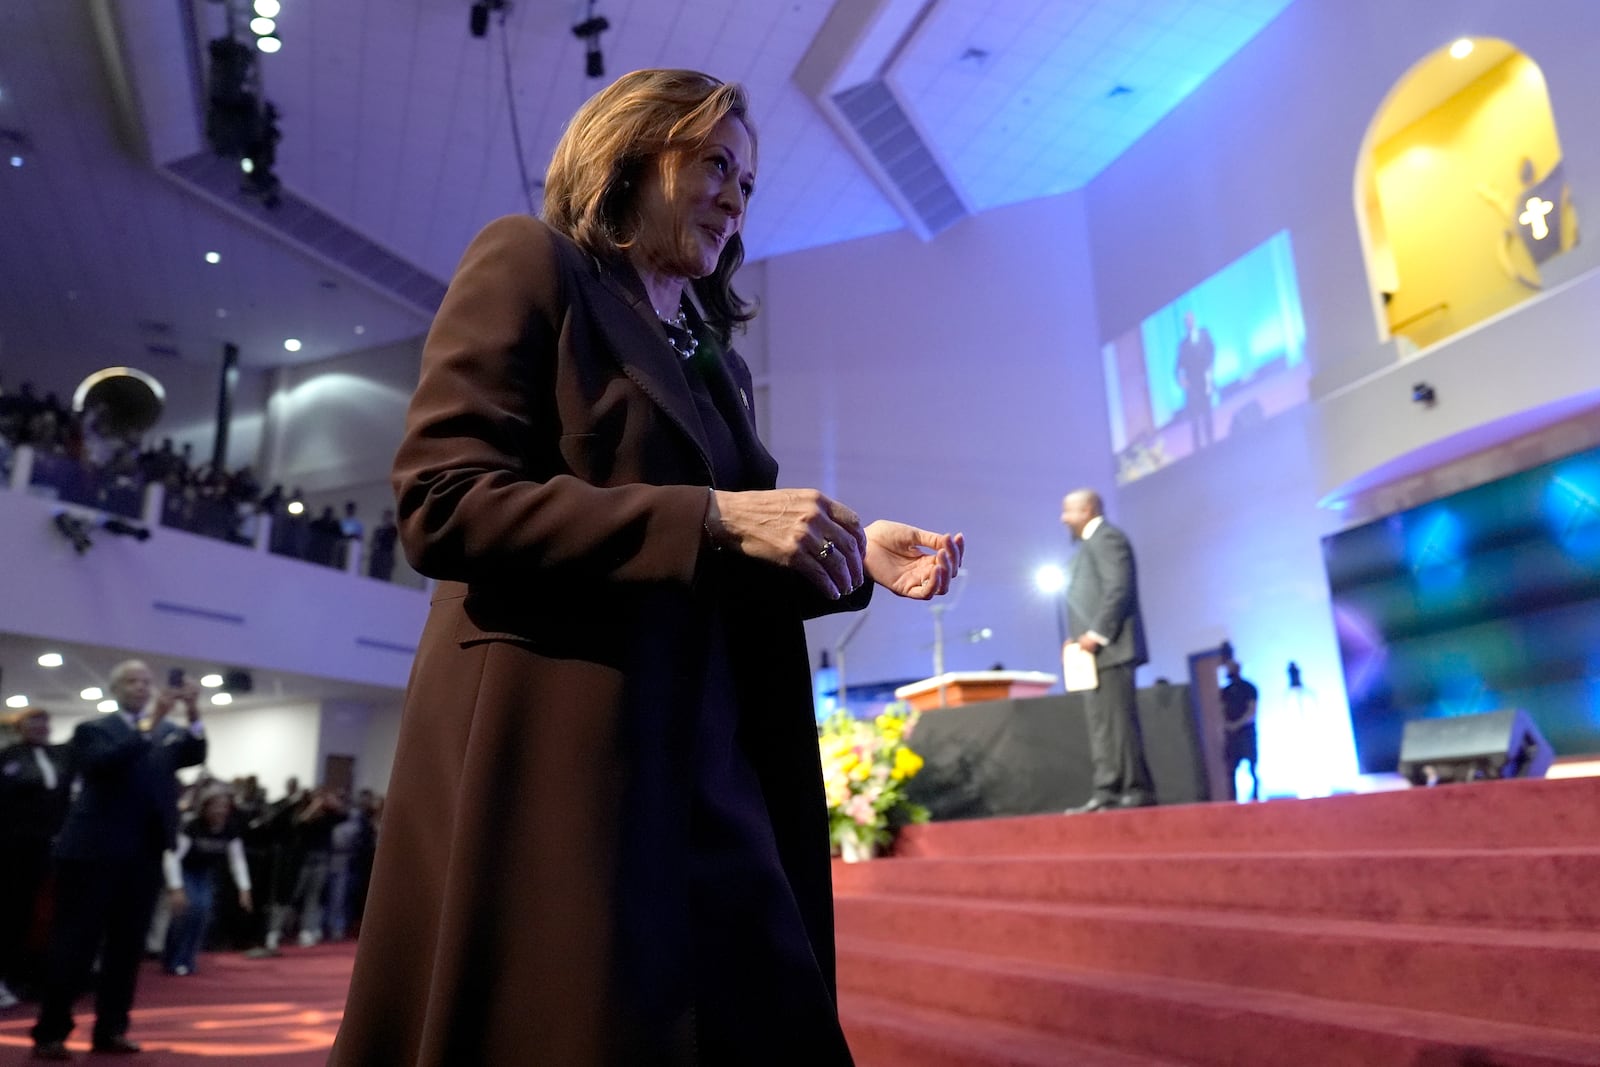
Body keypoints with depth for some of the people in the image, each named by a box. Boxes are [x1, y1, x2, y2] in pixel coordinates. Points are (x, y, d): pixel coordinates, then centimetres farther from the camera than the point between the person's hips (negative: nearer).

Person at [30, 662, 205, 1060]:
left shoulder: (168, 732, 11)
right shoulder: (92, 729, 1)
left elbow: (195, 755, -6)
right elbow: (104, 763, -18)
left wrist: (194, 715, -23)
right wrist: (150, 723, -28)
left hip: (144, 855, 4)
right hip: (94, 852, -4)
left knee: (126, 946, 9)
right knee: (75, 945, 1)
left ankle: (110, 1029, 18)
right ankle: (49, 1032, 10)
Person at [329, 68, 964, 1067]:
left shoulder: (714, 356, 21)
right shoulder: (530, 262, 2)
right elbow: (442, 501, -12)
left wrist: (853, 553, 4)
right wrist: (711, 517, -17)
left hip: (711, 768, 7)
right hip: (560, 764, -6)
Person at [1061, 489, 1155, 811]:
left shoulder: (1107, 537, -6)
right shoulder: (1090, 543, 25)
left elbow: (1119, 588, -18)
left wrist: (1097, 634, -21)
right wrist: (1083, 637, 12)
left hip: (1109, 648, -10)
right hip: (1095, 651, 10)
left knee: (1119, 721, -9)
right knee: (1101, 724, 6)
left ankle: (1138, 790, -6)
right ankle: (1107, 792, 6)